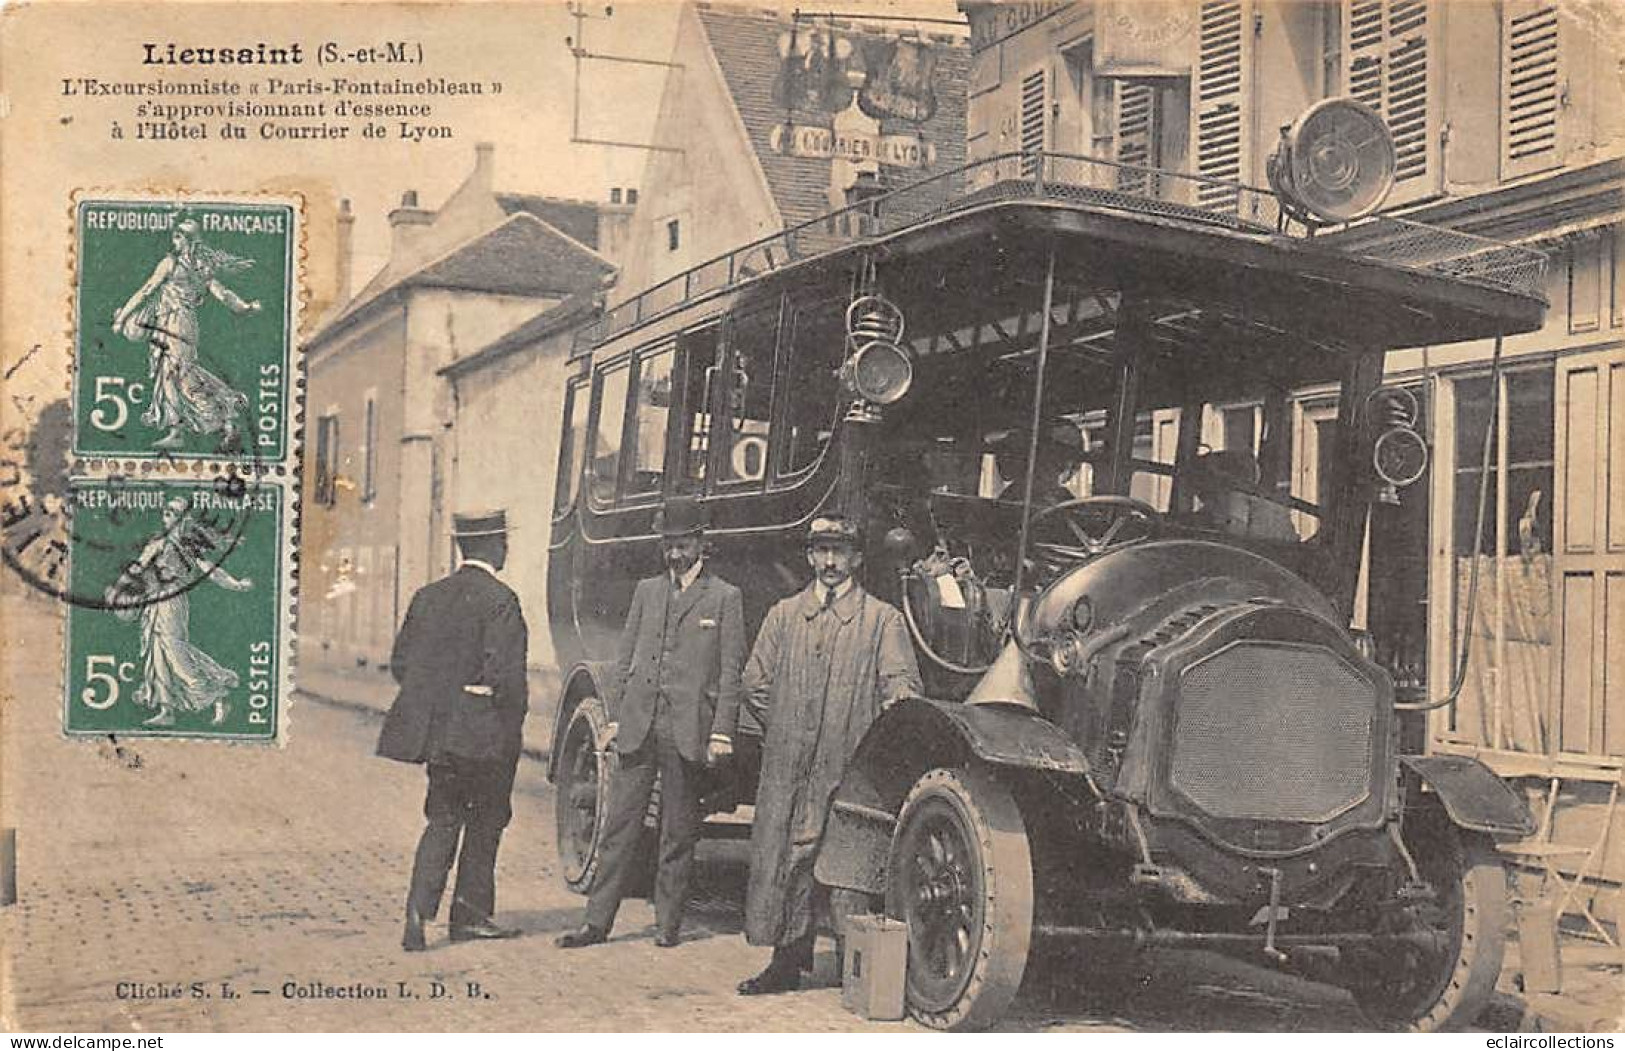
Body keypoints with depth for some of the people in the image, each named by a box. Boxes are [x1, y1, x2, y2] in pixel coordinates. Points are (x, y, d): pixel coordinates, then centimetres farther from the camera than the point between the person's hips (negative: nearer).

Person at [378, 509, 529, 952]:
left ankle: (420, 910, -1)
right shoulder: (500, 601, -14)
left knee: (443, 820, 13)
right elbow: (505, 673, -19)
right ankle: (470, 914, 18)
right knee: (486, 819, 12)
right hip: (484, 733, -5)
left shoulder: (429, 596, 6)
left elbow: (400, 662, 8)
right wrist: (511, 725, -7)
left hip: (436, 731, 5)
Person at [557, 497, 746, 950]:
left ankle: (668, 922, 14)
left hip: (687, 731, -3)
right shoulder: (646, 591, 15)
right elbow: (625, 658, 16)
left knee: (678, 831, 5)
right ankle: (597, 921, 6)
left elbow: (730, 672, -1)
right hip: (637, 726, 3)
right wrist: (615, 716, 8)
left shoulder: (724, 597, 3)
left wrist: (721, 733, -7)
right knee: (620, 824, 3)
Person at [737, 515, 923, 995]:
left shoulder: (882, 619, 5)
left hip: (850, 766, -3)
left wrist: (868, 735, -13)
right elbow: (755, 682, 17)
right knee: (783, 855, 0)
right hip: (788, 764, 3)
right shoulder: (784, 615, 16)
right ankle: (788, 959, 7)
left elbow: (903, 688, -3)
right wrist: (788, 725, 10)